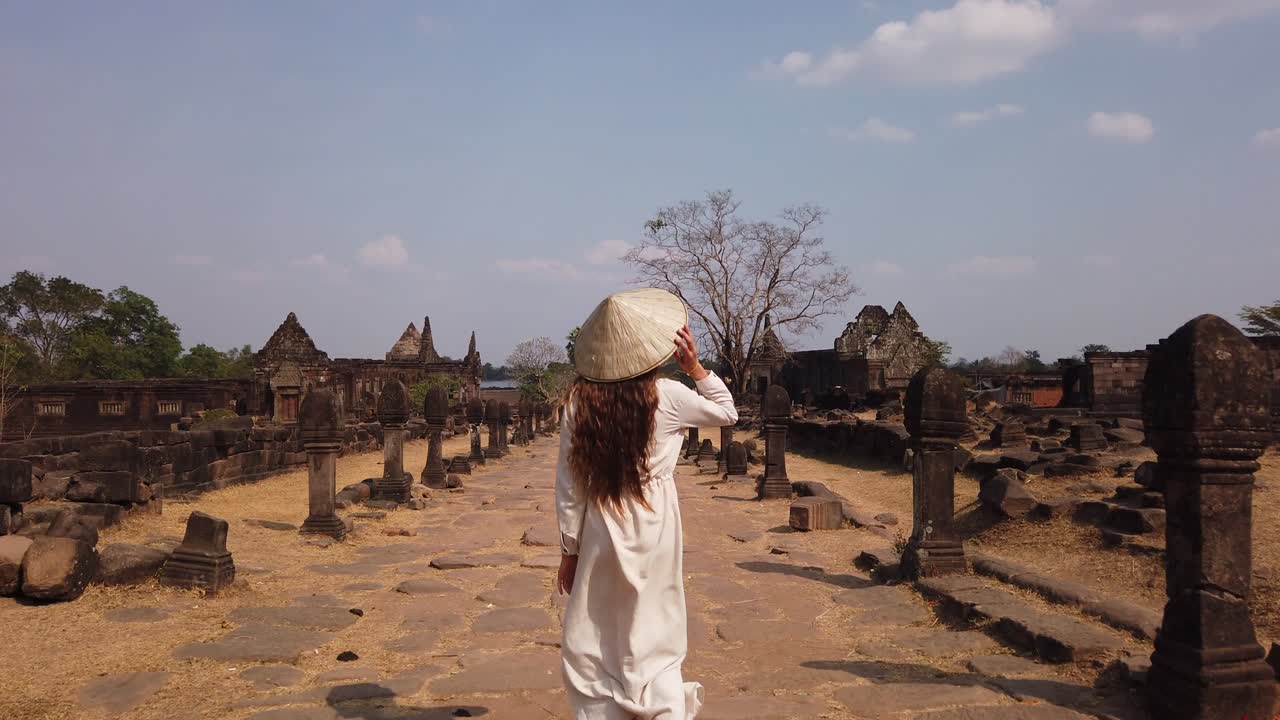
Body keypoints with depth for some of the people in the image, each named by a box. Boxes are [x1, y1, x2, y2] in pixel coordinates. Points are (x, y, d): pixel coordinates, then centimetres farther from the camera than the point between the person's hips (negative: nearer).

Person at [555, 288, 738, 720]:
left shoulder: (579, 402, -5)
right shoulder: (666, 397, -9)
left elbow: (568, 483, -1)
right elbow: (727, 412, 9)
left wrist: (569, 549, 8)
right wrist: (694, 366, 3)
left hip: (601, 533, 1)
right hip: (653, 530, -1)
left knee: (592, 649, 14)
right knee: (654, 645, 10)